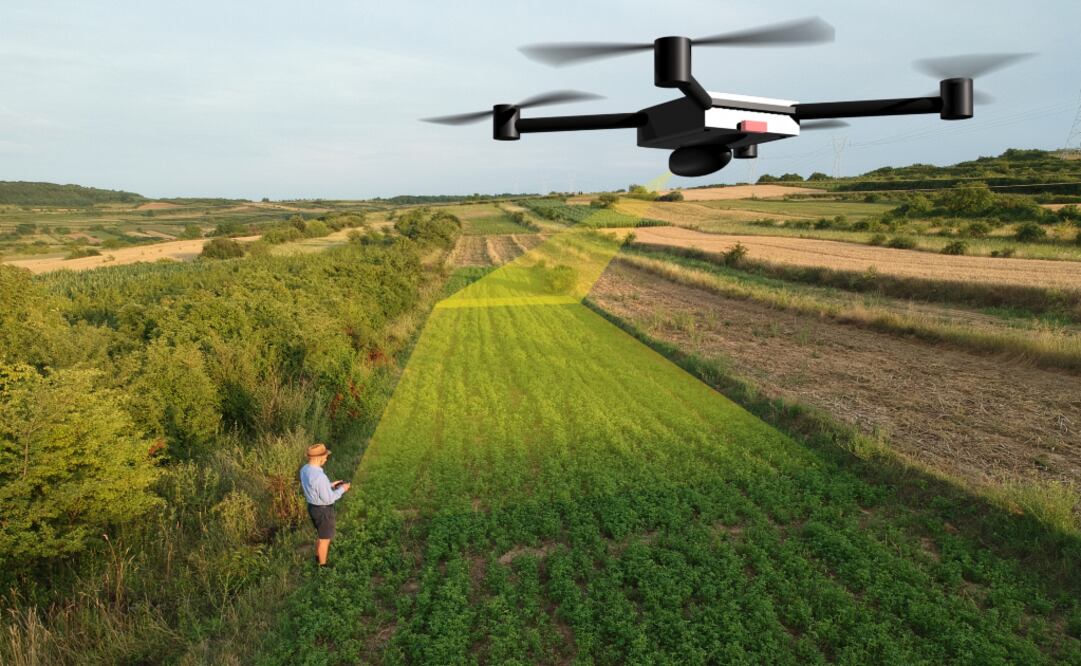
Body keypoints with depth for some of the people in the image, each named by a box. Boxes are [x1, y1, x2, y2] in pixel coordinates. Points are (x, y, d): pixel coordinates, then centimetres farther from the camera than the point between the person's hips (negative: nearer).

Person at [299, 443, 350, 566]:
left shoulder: (305, 469, -6)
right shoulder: (319, 477, -35)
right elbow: (328, 499, -26)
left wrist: (330, 486, 9)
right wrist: (341, 489, -12)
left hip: (313, 507, 8)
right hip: (323, 511, -8)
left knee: (321, 534, 31)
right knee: (325, 538, 14)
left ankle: (318, 556, 51)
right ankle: (322, 565, 33)